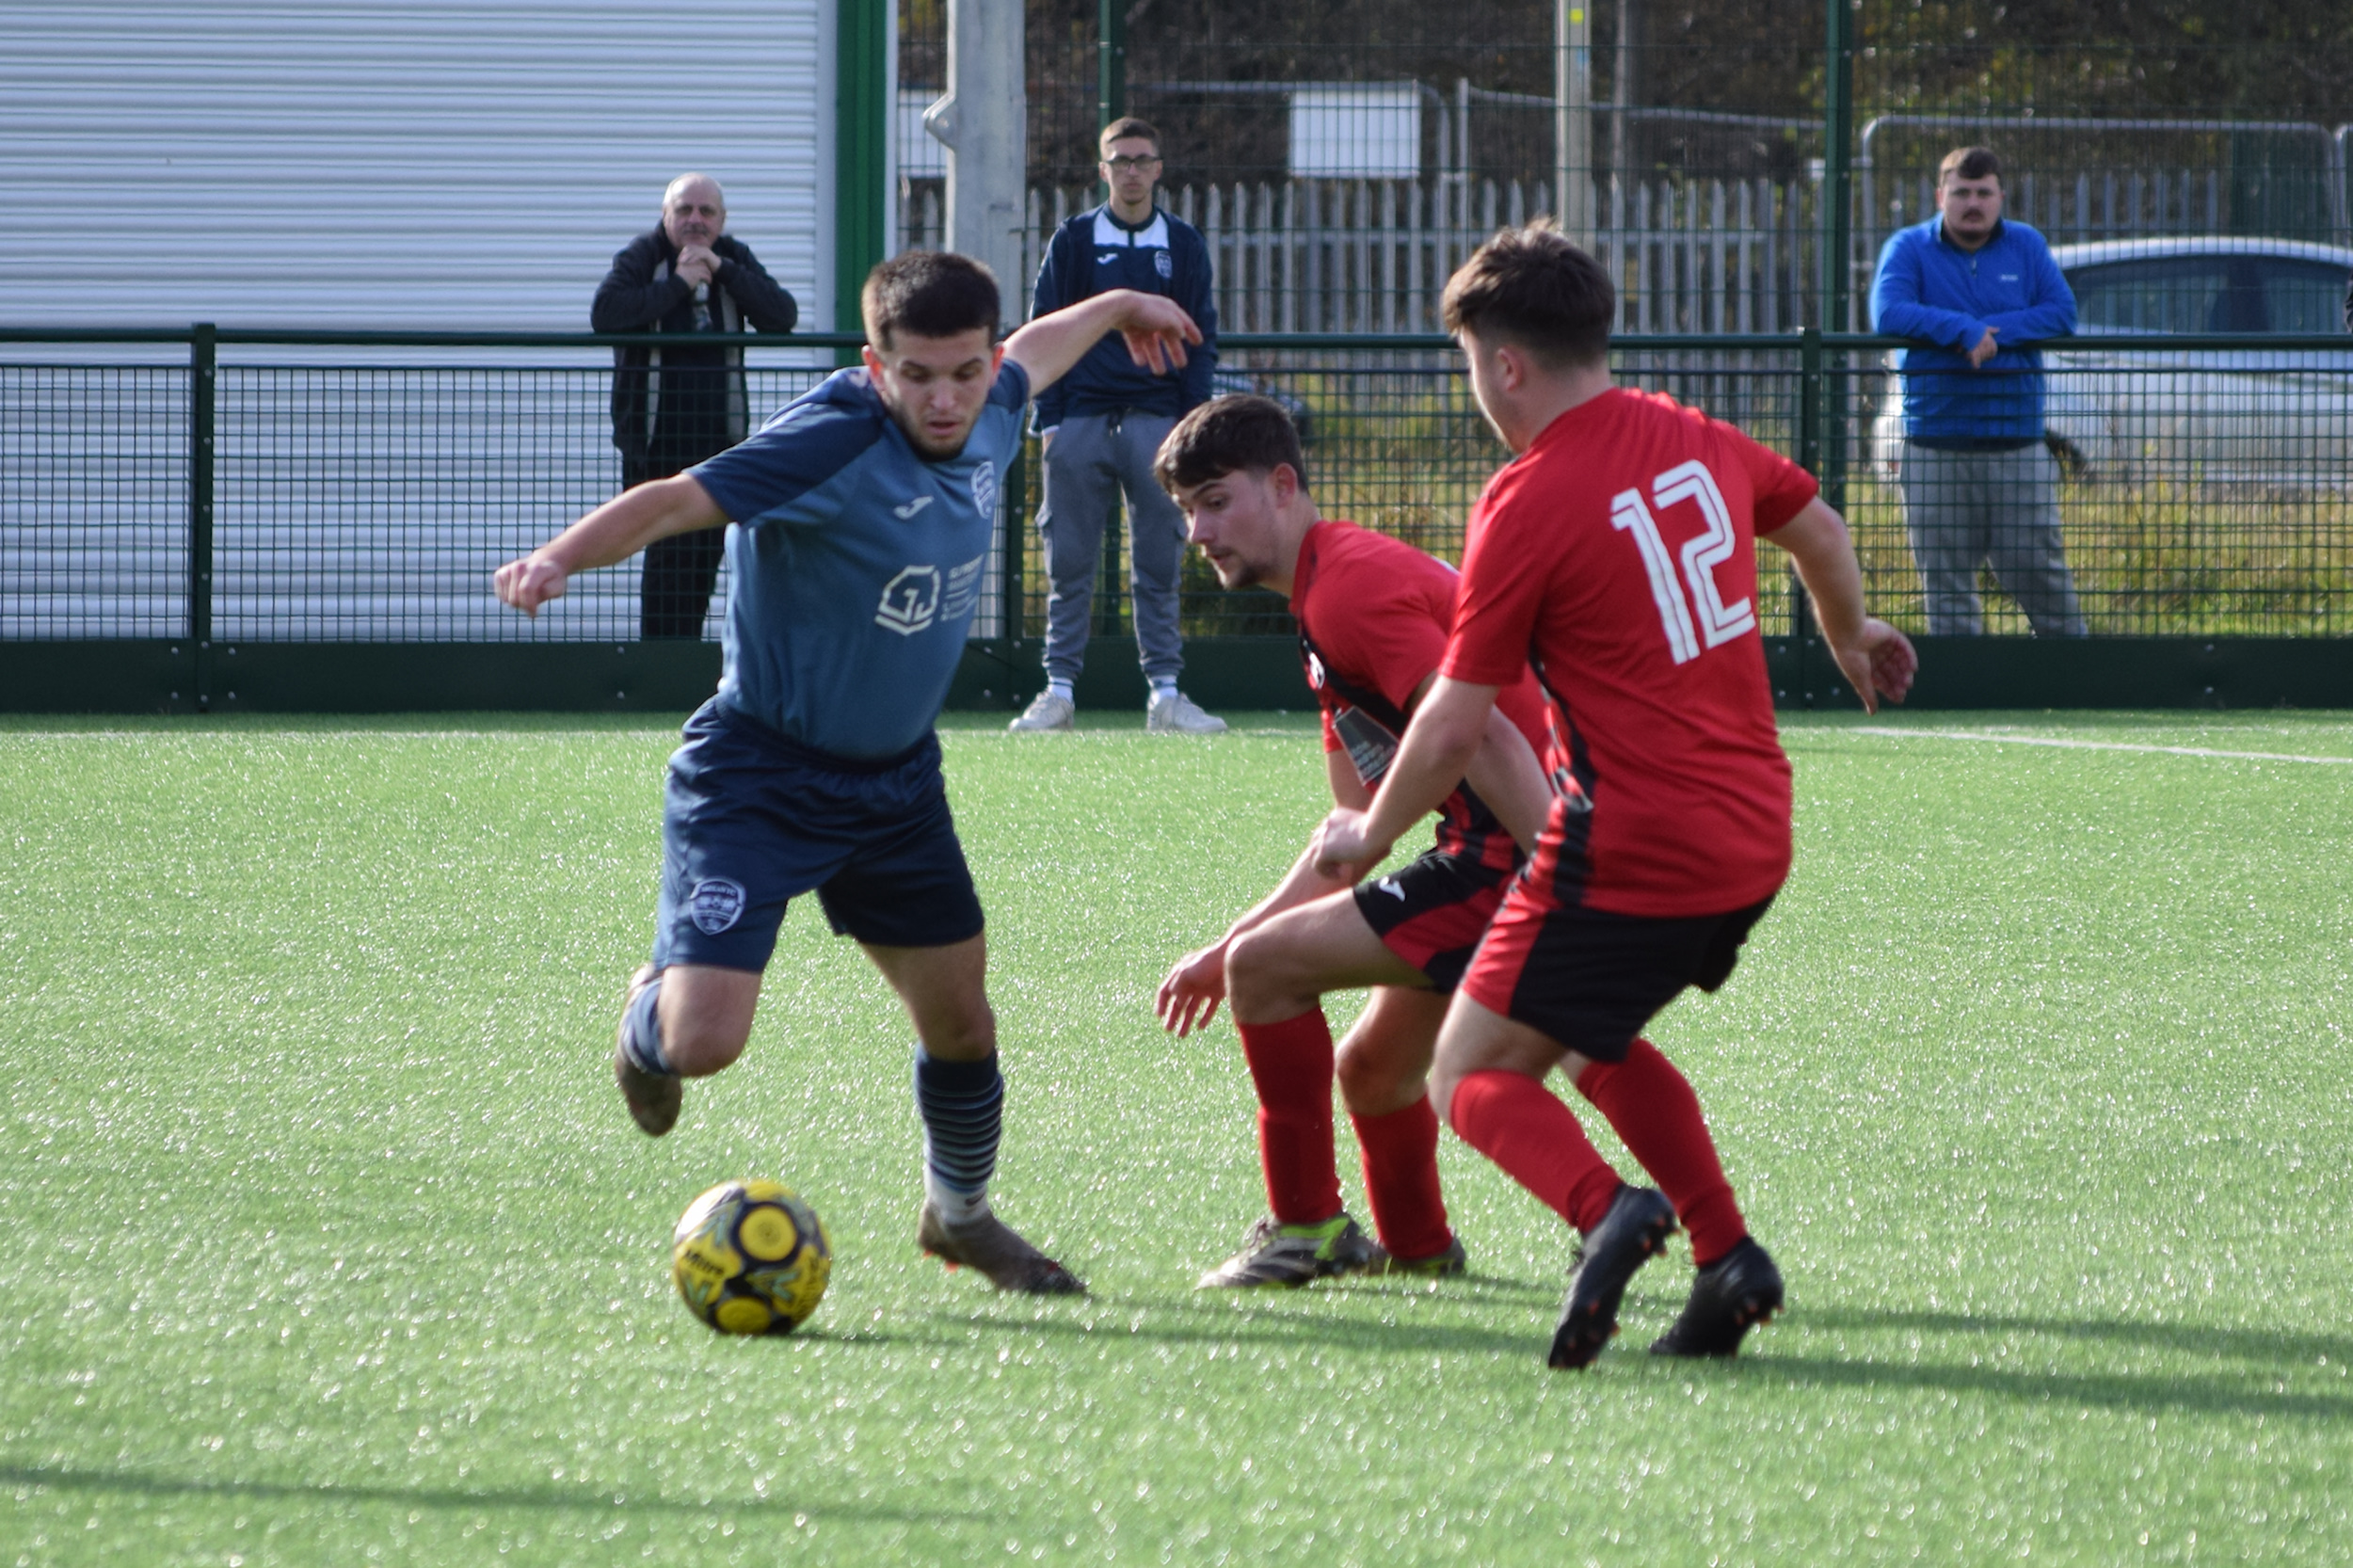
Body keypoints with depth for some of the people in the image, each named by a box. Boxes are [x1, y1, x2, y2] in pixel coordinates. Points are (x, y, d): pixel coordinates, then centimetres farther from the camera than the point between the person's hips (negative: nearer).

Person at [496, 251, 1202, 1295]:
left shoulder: (989, 418, -3)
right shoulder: (835, 442, -27)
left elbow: (1034, 355, 22)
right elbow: (679, 501, -36)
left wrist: (1113, 308, 42)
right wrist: (560, 557, -54)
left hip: (894, 779, 7)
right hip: (756, 775, -7)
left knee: (962, 1024, 12)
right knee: (703, 1041, -18)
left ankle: (960, 1214, 41)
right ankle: (649, 1017, 21)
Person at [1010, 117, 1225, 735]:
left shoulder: (1184, 244, 9)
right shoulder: (1073, 240, 7)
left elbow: (1202, 337, 9)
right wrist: (1049, 419, -3)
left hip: (1157, 422, 0)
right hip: (1081, 422, 0)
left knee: (1159, 566, 0)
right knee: (1070, 565, 0)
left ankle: (1165, 691, 2)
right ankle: (1059, 690, 2)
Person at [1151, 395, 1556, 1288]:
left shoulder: (1350, 585, -13)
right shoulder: (1329, 596, 21)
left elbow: (1485, 739, -24)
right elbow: (1359, 828, 26)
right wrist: (1229, 945, 25)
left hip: (1512, 856, -10)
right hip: (1495, 854, 10)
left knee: (1267, 966, -6)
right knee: (1373, 1069, 23)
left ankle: (1305, 1230, 3)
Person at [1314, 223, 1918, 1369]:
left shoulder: (1526, 504, -13)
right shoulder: (1695, 441, 7)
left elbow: (1456, 722, -11)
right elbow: (1815, 528, 28)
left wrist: (1370, 835, 6)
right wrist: (1850, 638, 50)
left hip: (1630, 851, -8)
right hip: (1756, 841, 8)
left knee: (1474, 1077, 0)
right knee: (1597, 1037, 27)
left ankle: (1604, 1210, -28)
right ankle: (1726, 1253, 11)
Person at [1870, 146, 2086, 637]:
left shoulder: (2026, 246, 10)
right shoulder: (1909, 248, 4)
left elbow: (2062, 313, -2)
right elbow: (1888, 312, -13)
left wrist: (1991, 333, -13)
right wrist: (1964, 329, -19)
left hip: (2018, 442, 1)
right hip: (1936, 444, -1)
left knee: (2044, 577, 0)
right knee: (1947, 584, 2)